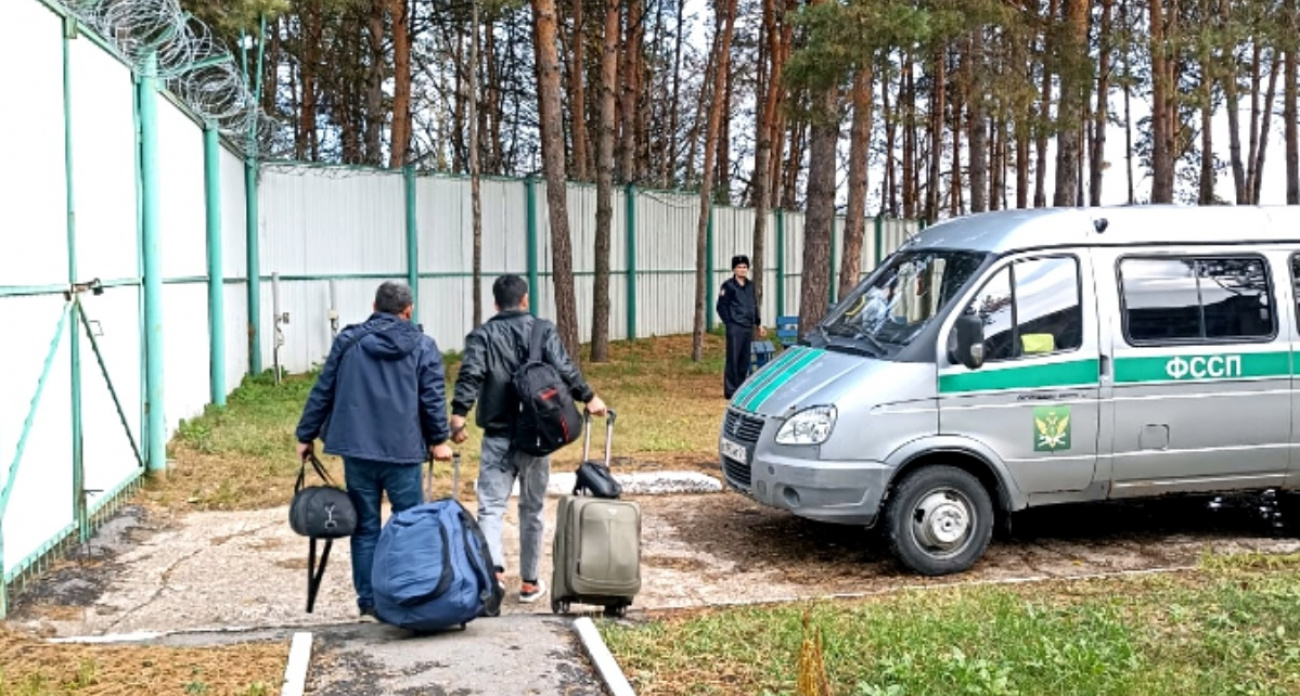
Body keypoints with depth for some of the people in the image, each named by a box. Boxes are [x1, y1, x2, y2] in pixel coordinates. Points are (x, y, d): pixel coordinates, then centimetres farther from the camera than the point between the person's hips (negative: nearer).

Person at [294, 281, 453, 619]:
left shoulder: (347, 341, 6)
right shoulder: (422, 346, 1)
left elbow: (322, 392, 7)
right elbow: (433, 397, -2)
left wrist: (306, 435, 15)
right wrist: (439, 439, 8)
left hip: (356, 449, 2)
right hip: (402, 451, -2)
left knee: (365, 527, 8)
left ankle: (369, 600, 11)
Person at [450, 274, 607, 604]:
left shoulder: (482, 335, 2)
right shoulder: (544, 330, 3)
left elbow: (470, 374, -13)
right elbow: (563, 369, -8)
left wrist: (459, 413, -19)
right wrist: (588, 397, 1)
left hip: (497, 437, -1)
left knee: (491, 506, 0)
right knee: (532, 509, 12)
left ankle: (494, 569, -22)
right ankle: (529, 582, 20)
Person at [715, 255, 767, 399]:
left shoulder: (750, 285, 15)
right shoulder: (728, 286, -5)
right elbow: (721, 307, -6)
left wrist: (758, 324, 20)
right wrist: (730, 323, -9)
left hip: (748, 328, 6)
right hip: (735, 329, -6)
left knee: (745, 360, 9)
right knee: (733, 360, -6)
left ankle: (741, 388, 17)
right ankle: (730, 391, -2)